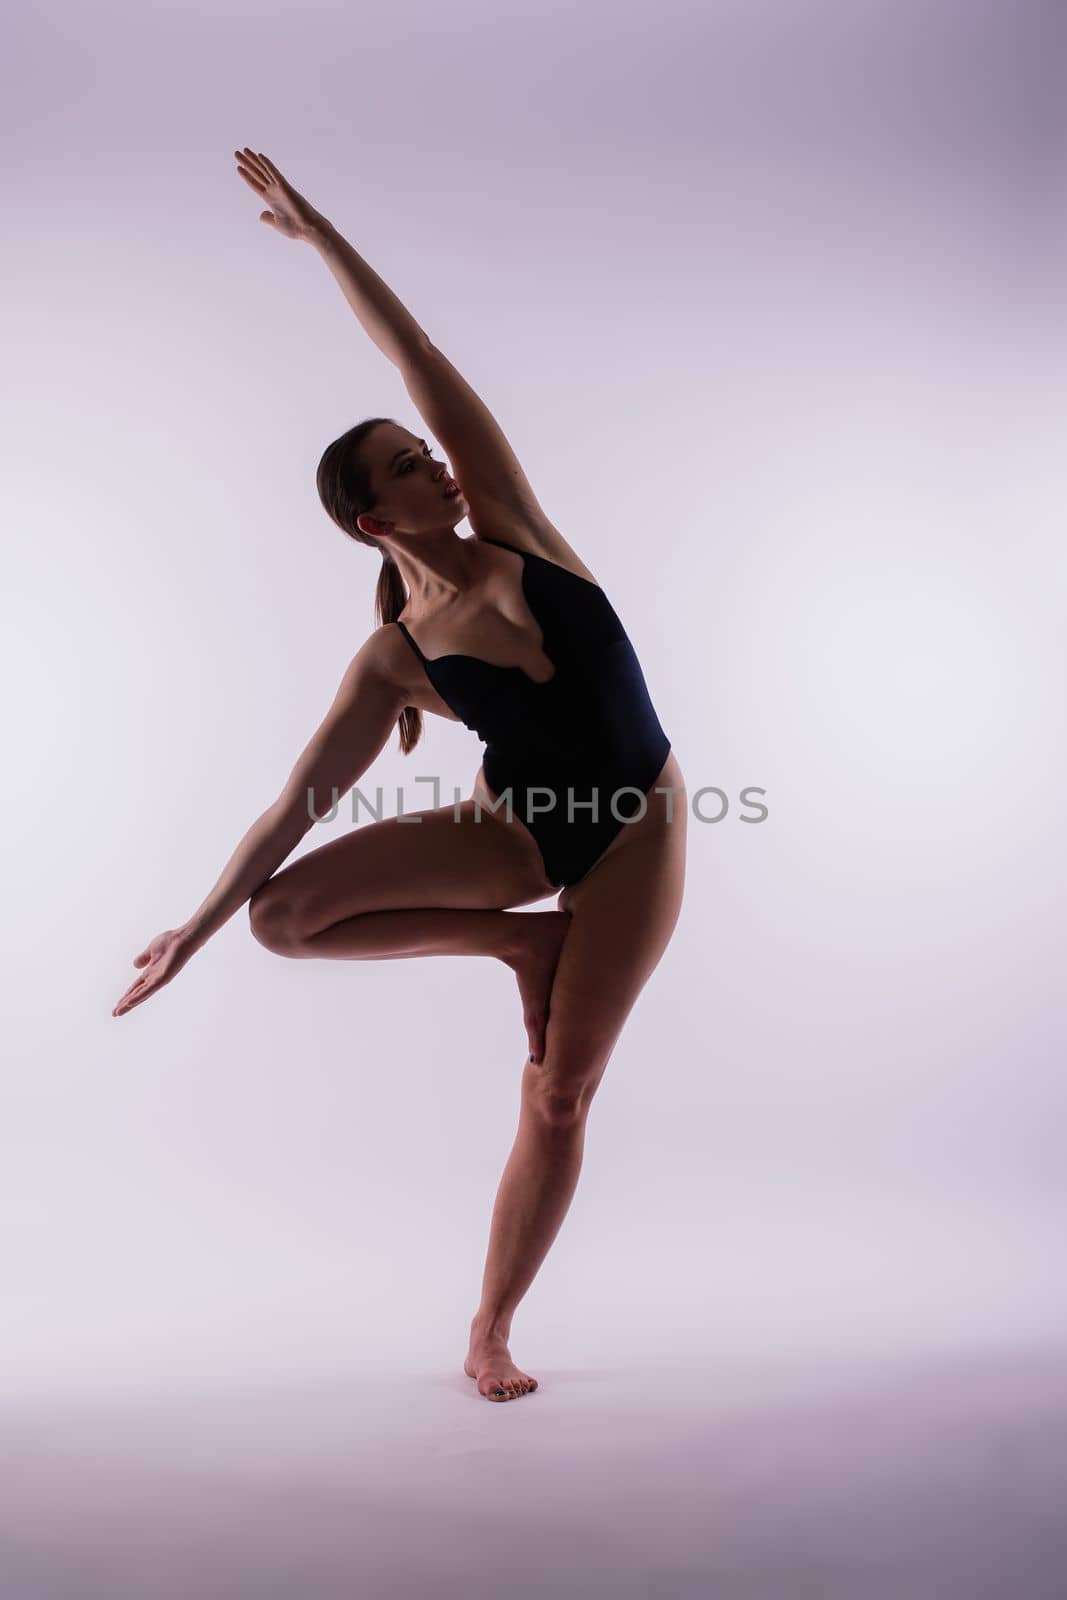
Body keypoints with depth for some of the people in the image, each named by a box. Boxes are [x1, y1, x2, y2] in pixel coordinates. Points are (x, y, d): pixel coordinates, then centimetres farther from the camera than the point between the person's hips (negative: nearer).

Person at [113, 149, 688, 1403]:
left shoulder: (514, 529, -4)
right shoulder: (392, 661, -7)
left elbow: (418, 358, -4)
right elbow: (295, 805, -5)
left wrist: (317, 230, 6)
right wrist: (199, 923, -6)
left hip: (635, 836, 0)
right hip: (513, 827, 1)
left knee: (558, 1093, 0)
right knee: (286, 915, -14)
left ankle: (490, 1331, 21)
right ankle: (517, 942, 2)